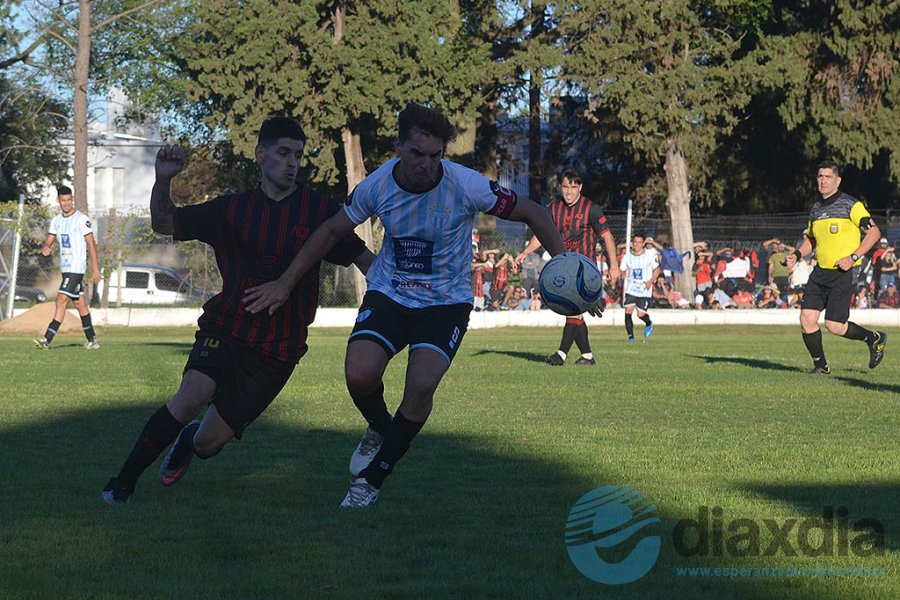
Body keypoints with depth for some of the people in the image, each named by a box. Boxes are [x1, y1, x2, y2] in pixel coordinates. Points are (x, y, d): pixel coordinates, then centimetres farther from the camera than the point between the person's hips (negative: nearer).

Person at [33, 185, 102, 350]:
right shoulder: (56, 221, 12)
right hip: (65, 267, 8)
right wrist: (45, 248, -10)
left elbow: (91, 244, -7)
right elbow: (49, 240, 16)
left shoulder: (82, 219, -8)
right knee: (79, 303, 12)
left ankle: (47, 340, -20)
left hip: (77, 267, -8)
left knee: (61, 300, -14)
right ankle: (92, 339, 20)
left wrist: (95, 269, -10)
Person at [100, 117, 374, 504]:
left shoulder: (318, 210, 0)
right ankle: (123, 483, -15)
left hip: (278, 350, 0)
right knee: (193, 395, -28)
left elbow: (360, 257, 9)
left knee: (209, 443, -2)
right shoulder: (232, 209, 6)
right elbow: (164, 224, 12)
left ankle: (190, 441, 38)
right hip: (226, 329, 1)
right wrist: (163, 181, -6)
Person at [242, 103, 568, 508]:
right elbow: (333, 230, 6)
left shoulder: (467, 186, -20)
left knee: (421, 384, -25)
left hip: (446, 302, -2)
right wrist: (285, 283, 8)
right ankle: (380, 430, 15)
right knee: (359, 374, -23)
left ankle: (373, 477, -3)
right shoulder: (377, 186, -12)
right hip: (388, 294, 2)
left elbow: (531, 213, -7)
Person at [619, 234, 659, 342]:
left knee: (641, 314, -5)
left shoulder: (650, 254, -4)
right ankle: (630, 336, -1)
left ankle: (649, 324, 31)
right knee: (628, 312, -13)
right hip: (631, 289, 2)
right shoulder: (627, 257, 2)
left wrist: (650, 281, -13)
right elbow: (624, 272, 15)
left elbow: (657, 270, 4)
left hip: (645, 290, -2)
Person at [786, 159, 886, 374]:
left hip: (842, 274, -6)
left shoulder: (851, 205, -7)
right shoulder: (816, 209, 13)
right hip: (820, 272, 6)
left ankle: (874, 339, 17)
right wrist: (797, 254, 8)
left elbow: (874, 232, -8)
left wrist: (853, 257, -16)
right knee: (807, 318, -6)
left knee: (834, 326, -9)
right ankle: (821, 365, 10)